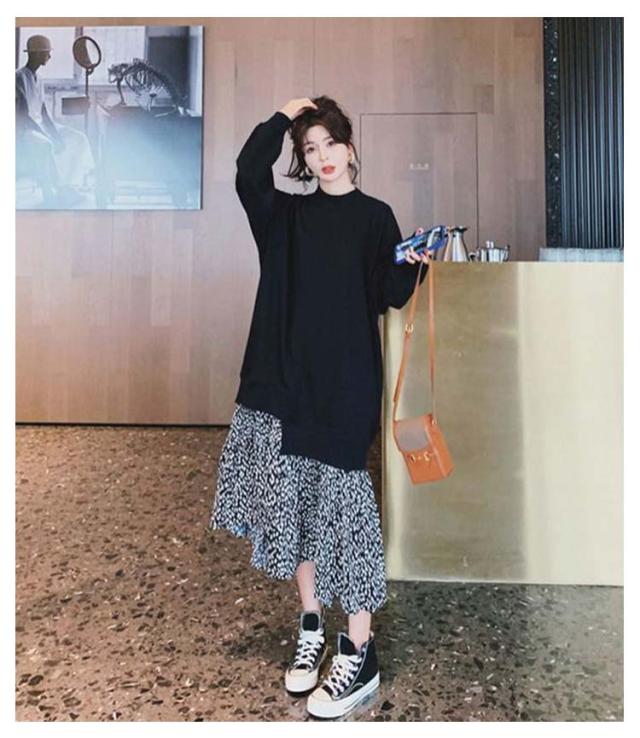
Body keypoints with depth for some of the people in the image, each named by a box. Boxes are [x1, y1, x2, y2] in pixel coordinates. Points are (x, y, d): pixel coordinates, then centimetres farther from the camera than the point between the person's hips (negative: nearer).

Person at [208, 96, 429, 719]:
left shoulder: (375, 217, 6)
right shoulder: (287, 213, 13)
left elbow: (388, 296, -2)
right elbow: (248, 171, -4)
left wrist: (413, 266, -21)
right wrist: (284, 115, 3)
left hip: (345, 381, -4)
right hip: (285, 376, 4)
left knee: (341, 502, -5)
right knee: (293, 500, 8)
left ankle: (360, 654, 7)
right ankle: (311, 627, 26)